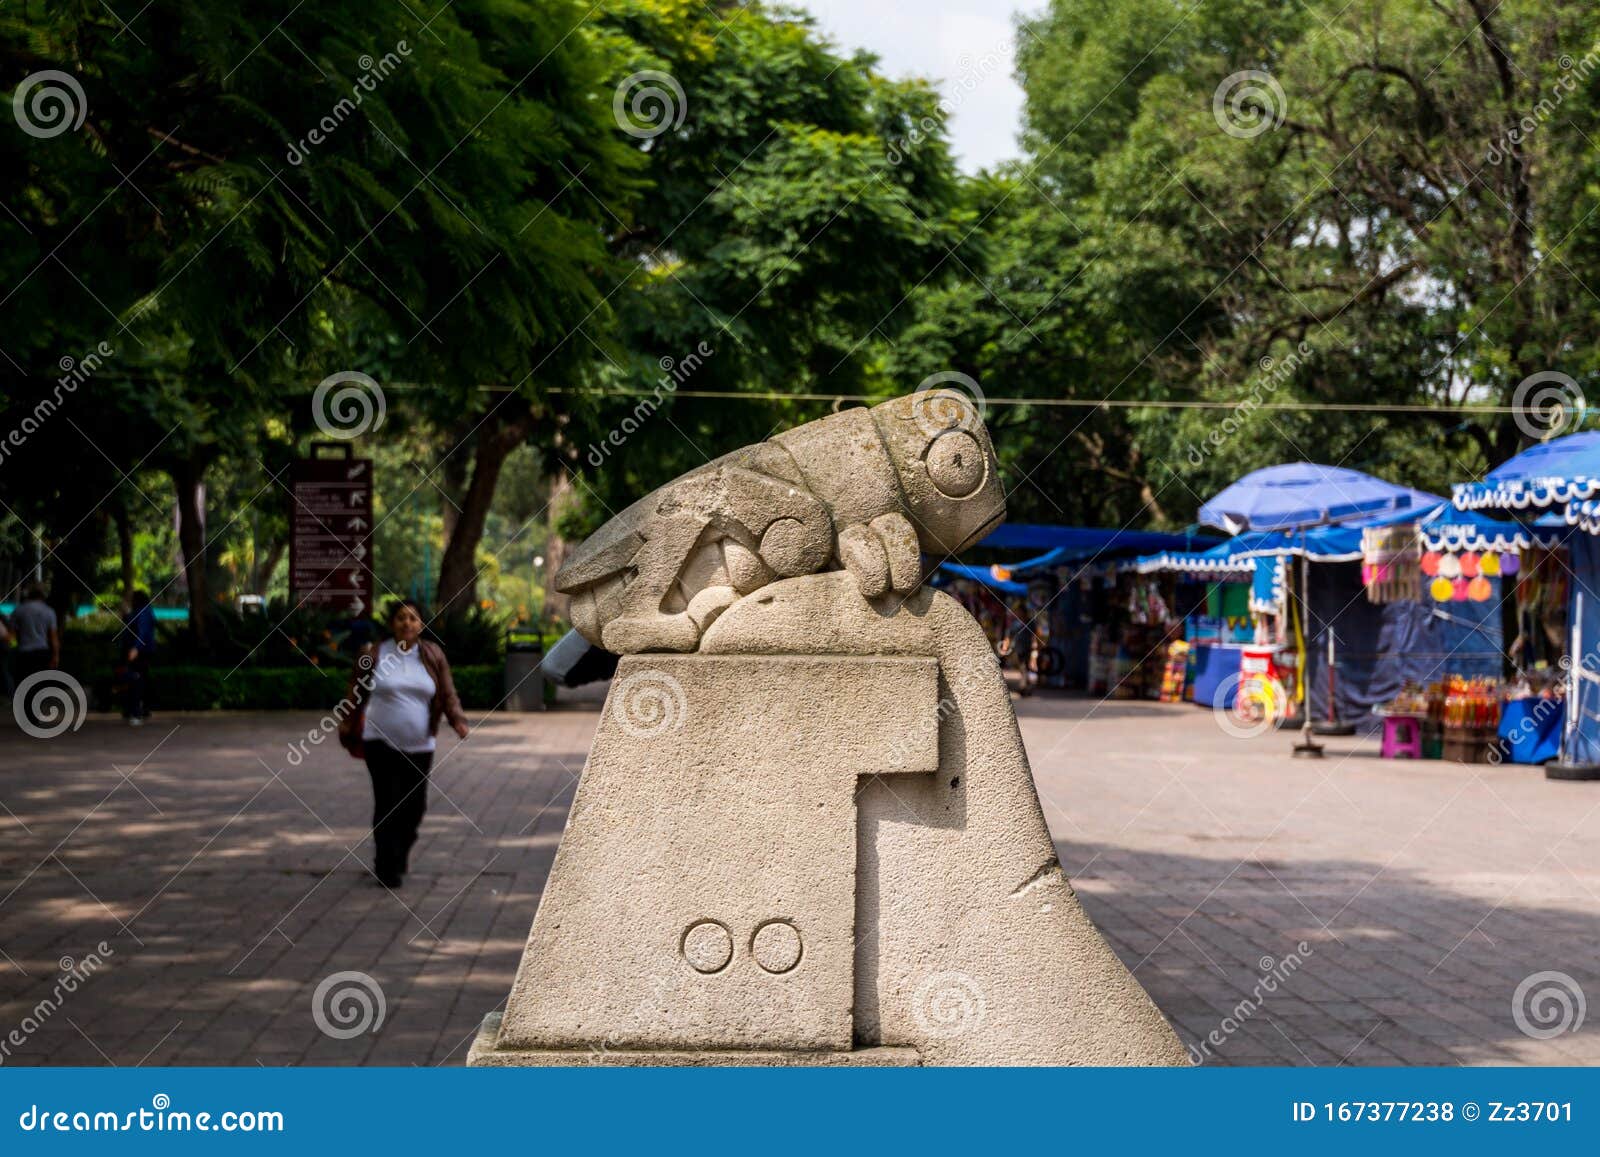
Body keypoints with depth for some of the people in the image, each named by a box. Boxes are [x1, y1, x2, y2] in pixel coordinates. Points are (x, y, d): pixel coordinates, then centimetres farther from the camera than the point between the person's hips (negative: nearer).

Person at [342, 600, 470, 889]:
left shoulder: (433, 656, 4)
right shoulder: (373, 656, -1)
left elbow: (448, 694, 3)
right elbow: (358, 694, 9)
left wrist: (458, 719, -12)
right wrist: (350, 725, 10)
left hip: (419, 746, 2)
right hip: (381, 743, -2)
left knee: (414, 805, 6)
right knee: (388, 804, -9)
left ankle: (402, 851, 33)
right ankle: (387, 867, 0)